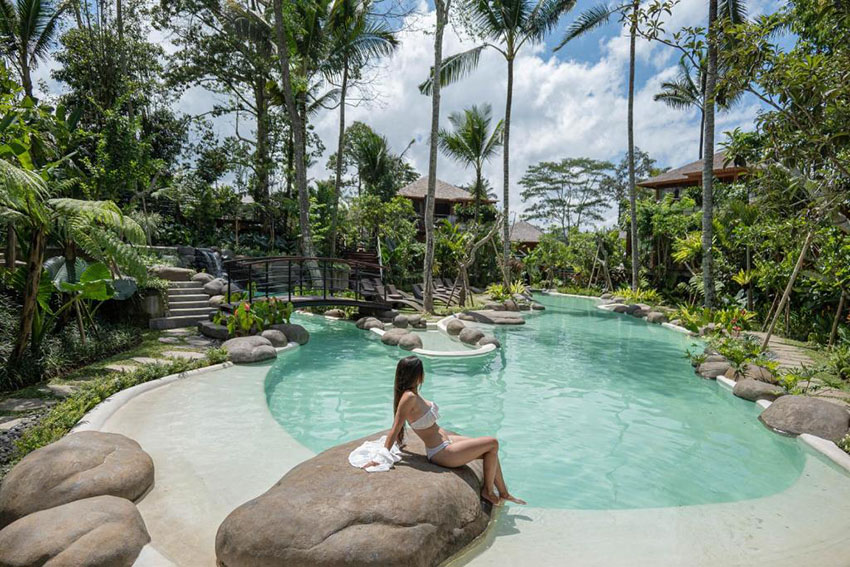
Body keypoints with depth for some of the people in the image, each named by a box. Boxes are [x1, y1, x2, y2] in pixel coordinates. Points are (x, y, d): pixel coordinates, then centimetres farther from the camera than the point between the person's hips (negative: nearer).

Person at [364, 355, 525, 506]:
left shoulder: (411, 394, 1)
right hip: (442, 453, -9)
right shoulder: (409, 397, -26)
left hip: (445, 440, 9)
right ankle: (488, 490, 11)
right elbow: (396, 428, -23)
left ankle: (504, 493, 29)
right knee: (493, 443, -6)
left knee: (490, 450, 14)